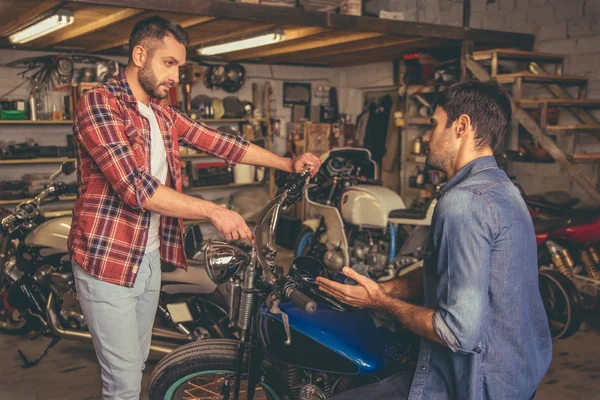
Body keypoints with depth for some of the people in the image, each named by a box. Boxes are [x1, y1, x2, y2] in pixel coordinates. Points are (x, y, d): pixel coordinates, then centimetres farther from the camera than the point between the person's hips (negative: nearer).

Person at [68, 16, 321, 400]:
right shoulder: (99, 103, -15)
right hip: (108, 261, -7)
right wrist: (214, 211, -24)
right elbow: (135, 186, -24)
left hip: (150, 257, 7)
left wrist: (288, 163, 6)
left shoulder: (164, 115, 10)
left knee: (136, 365, 17)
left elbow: (220, 142, 10)